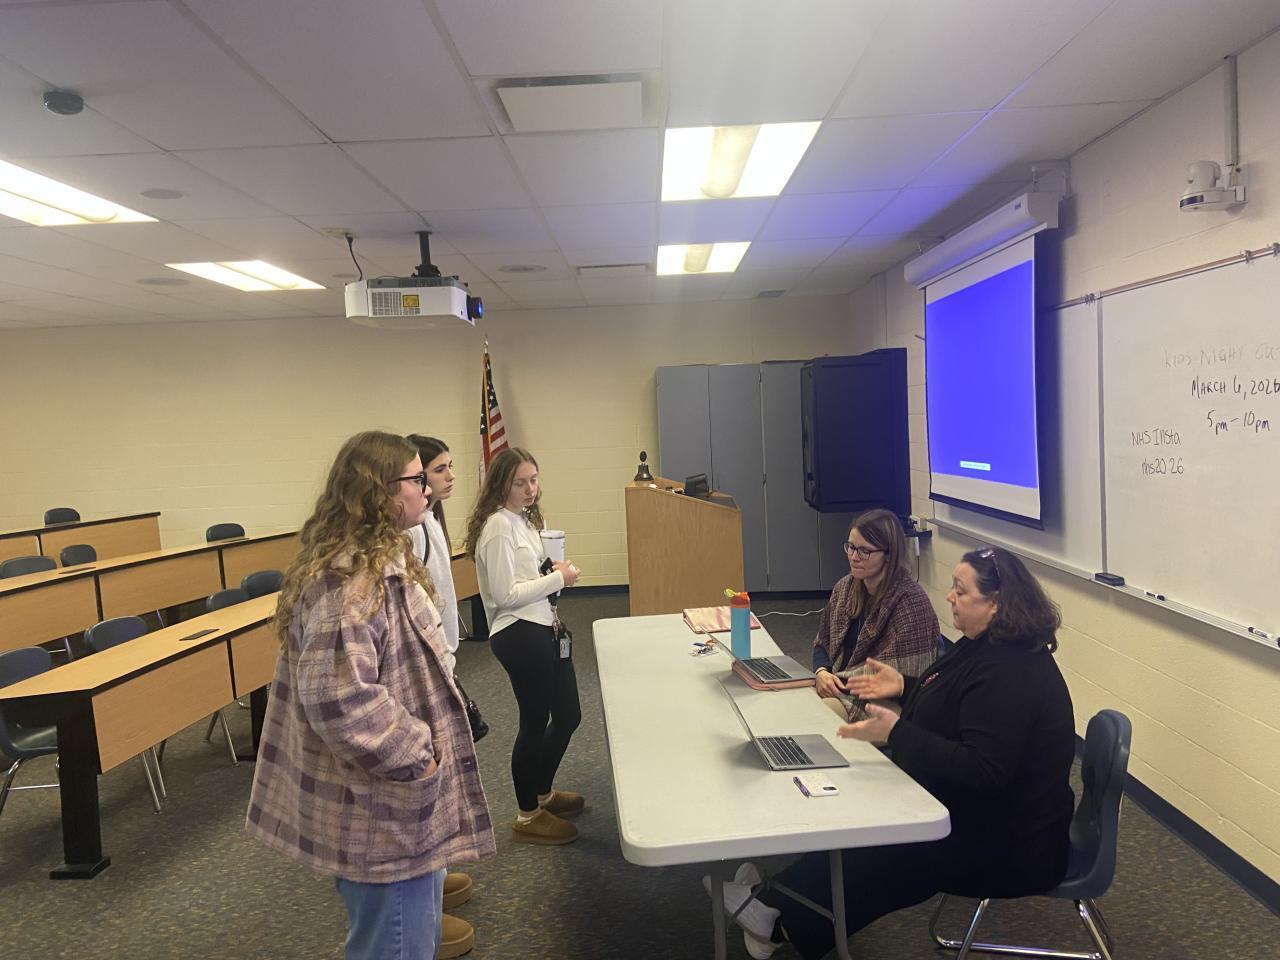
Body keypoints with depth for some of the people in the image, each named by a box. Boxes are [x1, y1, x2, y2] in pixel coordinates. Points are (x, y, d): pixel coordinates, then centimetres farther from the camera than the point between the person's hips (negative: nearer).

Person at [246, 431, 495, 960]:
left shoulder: (375, 561, 8)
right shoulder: (350, 580, -26)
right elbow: (340, 700, -34)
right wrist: (416, 756, -22)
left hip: (394, 800, 10)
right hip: (382, 810, -10)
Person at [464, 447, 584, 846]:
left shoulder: (524, 519, 12)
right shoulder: (498, 527, -17)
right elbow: (506, 594, -20)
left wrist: (556, 572, 3)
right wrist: (558, 579, -14)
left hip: (543, 628, 10)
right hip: (519, 634, -10)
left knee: (568, 715, 19)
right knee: (535, 723, 3)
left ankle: (542, 792, 40)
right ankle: (528, 816, 23)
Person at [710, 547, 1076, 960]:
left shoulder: (1010, 673, -28)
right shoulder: (987, 646, 3)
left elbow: (982, 773, -33)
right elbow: (950, 709, 19)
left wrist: (896, 732, -35)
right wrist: (905, 687, 4)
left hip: (1008, 846, -9)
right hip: (979, 814, 10)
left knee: (876, 857, -9)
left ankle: (781, 920, 6)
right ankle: (777, 899, 5)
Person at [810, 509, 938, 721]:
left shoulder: (910, 602, -16)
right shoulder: (845, 587, 8)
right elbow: (822, 644, 17)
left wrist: (840, 683, -19)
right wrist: (821, 673, -5)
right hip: (838, 687, 7)